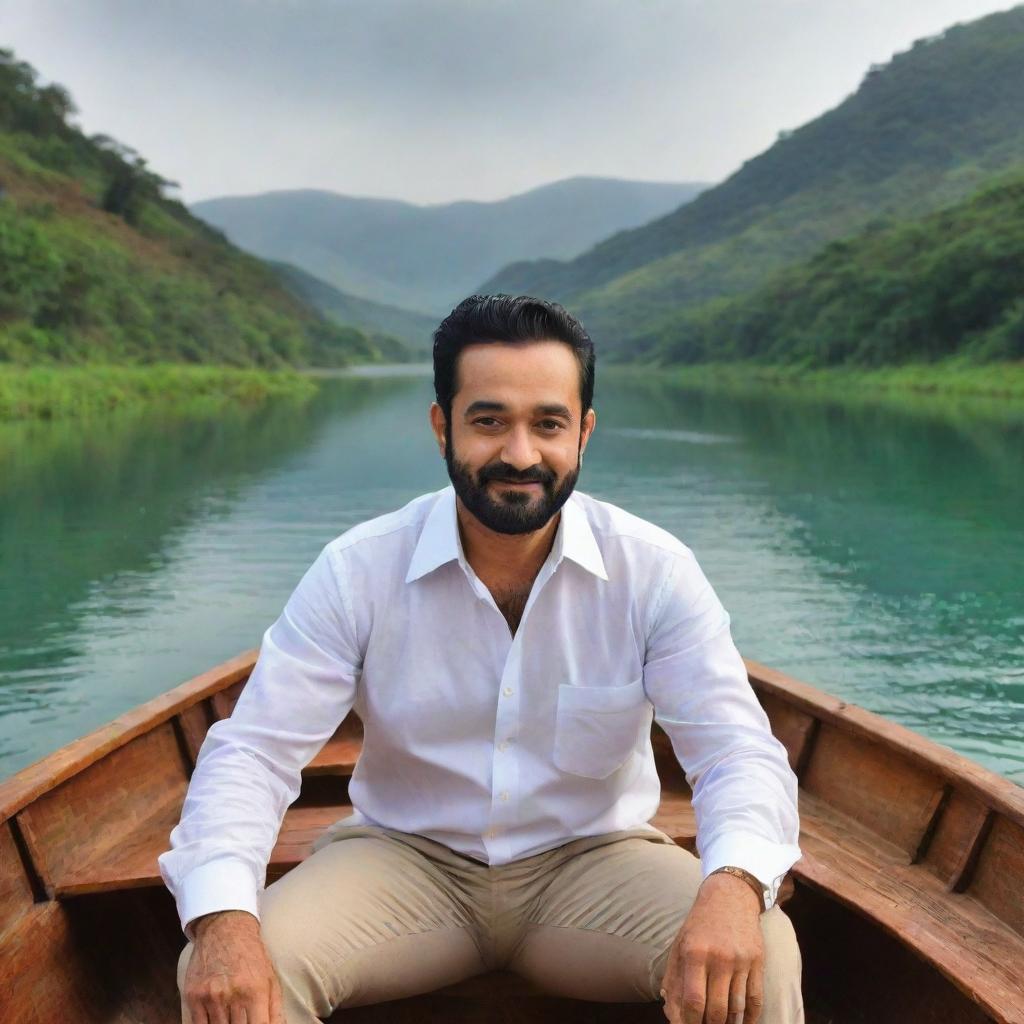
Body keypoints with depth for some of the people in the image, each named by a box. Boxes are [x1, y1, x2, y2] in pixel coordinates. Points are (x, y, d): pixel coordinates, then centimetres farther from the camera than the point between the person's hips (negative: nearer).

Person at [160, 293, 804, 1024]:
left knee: (762, 957, -27)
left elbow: (738, 750, -15)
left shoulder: (654, 571, -11)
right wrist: (221, 918, -33)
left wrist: (733, 885, -38)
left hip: (594, 856, 0)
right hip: (403, 858, 0)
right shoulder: (356, 573, -11)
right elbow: (252, 750, -14)